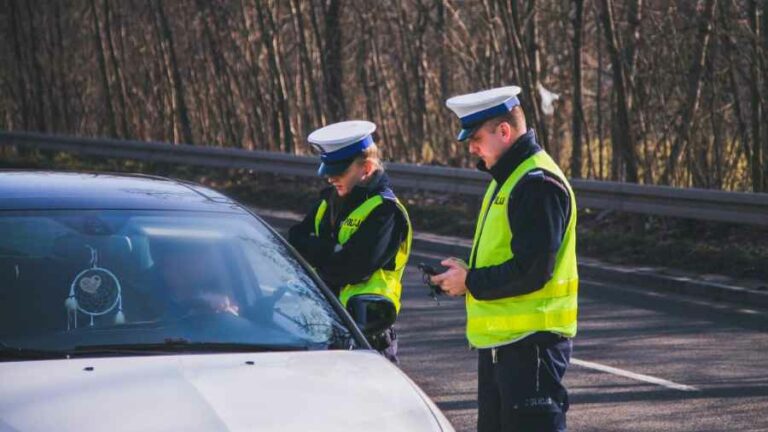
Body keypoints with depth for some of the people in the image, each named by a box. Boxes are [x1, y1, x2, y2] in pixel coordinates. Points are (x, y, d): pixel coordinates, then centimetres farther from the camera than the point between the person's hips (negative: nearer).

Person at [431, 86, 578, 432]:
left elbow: (532, 270, -24)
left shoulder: (538, 184, -17)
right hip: (499, 339, 11)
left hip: (532, 341, -11)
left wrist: (470, 282, -14)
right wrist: (464, 277, 6)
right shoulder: (506, 179, 17)